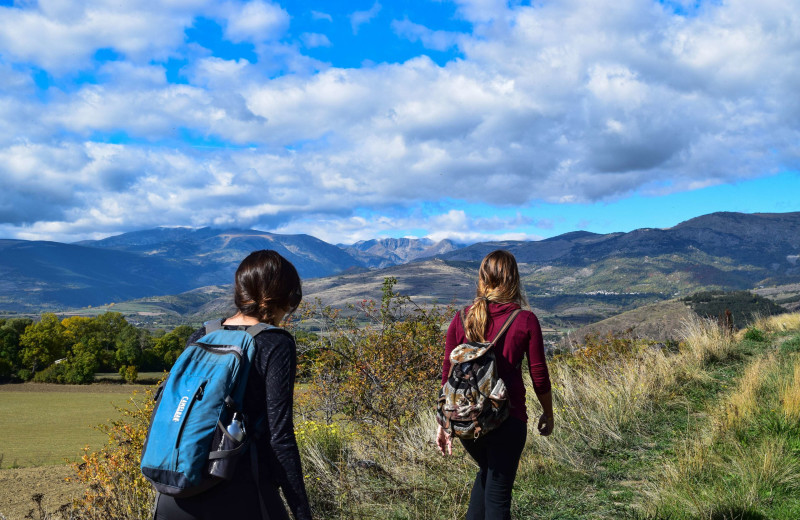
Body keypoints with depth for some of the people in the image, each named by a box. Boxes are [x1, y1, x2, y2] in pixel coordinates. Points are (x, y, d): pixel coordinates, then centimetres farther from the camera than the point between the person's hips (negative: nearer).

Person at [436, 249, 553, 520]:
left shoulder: (462, 319, 0)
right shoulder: (525, 321, -7)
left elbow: (448, 375, 2)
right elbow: (539, 376, -2)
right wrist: (548, 414, 15)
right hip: (507, 417, -3)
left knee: (487, 471, 29)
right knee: (498, 492, 9)